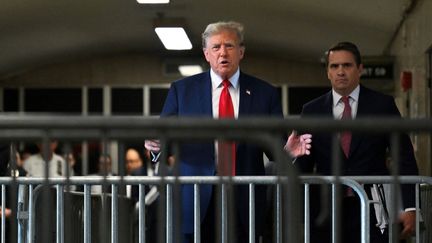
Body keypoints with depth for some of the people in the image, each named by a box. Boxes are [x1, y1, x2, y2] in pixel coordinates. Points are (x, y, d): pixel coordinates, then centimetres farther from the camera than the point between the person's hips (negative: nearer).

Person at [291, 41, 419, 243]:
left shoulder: (383, 105, 5)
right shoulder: (311, 110, 9)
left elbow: (404, 158, 3)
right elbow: (303, 165, 10)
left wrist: (409, 208, -5)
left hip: (372, 211, -1)